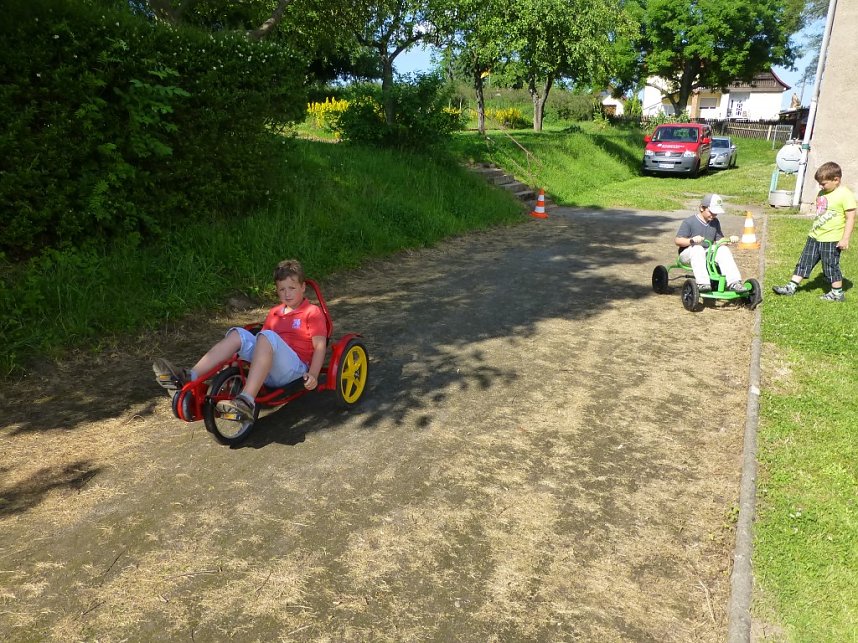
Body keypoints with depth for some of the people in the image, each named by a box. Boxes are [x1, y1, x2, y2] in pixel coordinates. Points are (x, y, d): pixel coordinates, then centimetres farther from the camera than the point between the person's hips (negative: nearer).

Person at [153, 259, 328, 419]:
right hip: (267, 369, 6)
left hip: (295, 369, -6)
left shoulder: (313, 312, 3)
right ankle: (189, 377, -24)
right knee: (238, 334, -10)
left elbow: (320, 346, -7)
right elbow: (260, 343, 21)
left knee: (268, 336, -33)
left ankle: (246, 400, -49)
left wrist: (312, 375, -18)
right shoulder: (274, 312, 22)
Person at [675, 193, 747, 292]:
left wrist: (730, 239, -6)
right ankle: (702, 283, -47)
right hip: (687, 254, -5)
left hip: (707, 254, 5)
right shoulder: (689, 222, -8)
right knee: (697, 248, -37)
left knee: (723, 249, -20)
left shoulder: (715, 222, 12)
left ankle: (733, 282, -29)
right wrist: (692, 240, -34)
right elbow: (677, 240, -16)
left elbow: (719, 239, 16)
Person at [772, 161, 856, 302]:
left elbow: (850, 218, -16)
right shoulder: (822, 193, 8)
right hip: (815, 236, 7)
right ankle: (791, 287, 14)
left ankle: (837, 293, 16)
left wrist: (845, 238, -19)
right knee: (805, 261, 9)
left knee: (831, 266, 2)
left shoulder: (845, 195, -15)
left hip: (832, 239, -7)